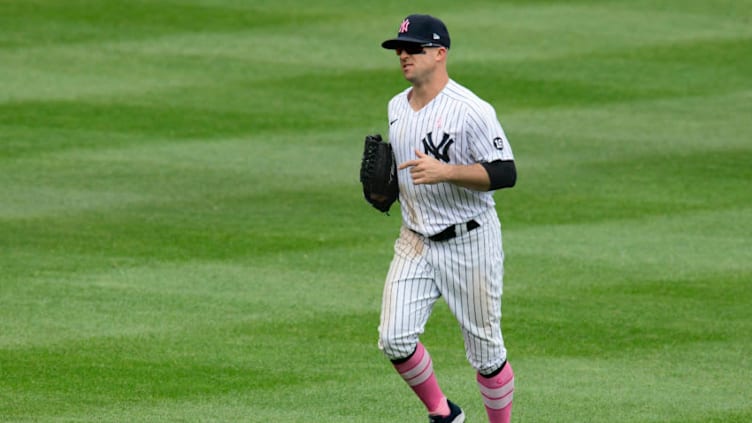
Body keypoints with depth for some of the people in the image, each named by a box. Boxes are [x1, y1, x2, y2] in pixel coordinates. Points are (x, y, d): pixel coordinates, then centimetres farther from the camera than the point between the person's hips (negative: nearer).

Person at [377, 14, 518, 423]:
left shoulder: (471, 110, -16)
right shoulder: (396, 107, 9)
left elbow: (506, 173, -19)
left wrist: (445, 172, -30)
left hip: (470, 242, -6)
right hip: (415, 243, 6)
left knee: (484, 350, 3)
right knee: (394, 340, -6)